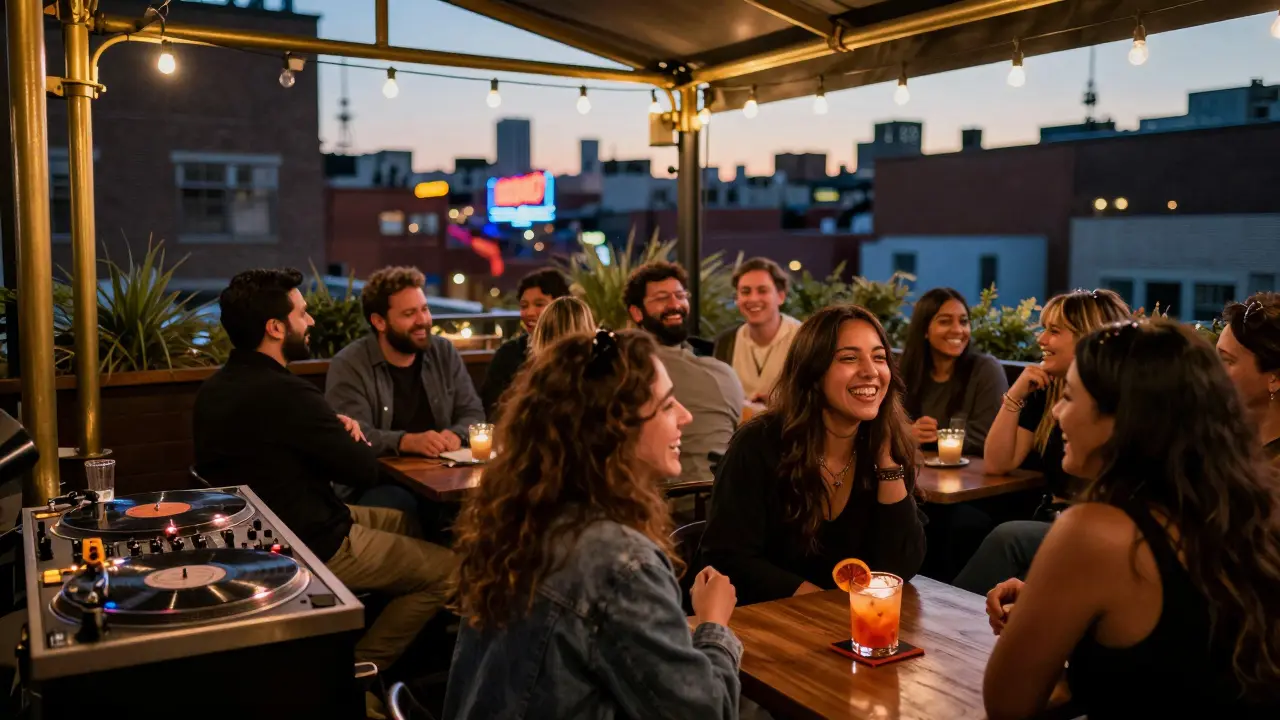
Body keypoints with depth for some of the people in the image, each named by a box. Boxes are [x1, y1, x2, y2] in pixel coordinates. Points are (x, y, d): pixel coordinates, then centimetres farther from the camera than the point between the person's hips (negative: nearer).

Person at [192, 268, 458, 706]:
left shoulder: (216, 389, 2)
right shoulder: (285, 393, -28)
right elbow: (365, 472, -20)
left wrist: (334, 432, -4)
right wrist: (353, 440, 2)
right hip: (309, 549, -10)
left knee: (403, 522, 25)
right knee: (447, 571, 0)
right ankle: (359, 668, 11)